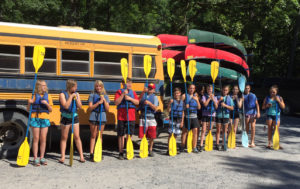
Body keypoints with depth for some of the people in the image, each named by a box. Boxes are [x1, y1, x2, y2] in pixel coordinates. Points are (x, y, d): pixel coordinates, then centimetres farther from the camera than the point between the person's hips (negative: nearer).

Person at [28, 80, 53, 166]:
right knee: (36, 139, 2)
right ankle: (35, 158, 8)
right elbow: (28, 109, 4)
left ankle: (42, 158, 14)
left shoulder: (48, 96, 6)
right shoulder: (34, 96, 2)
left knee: (43, 139, 4)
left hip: (45, 119, 2)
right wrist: (29, 103, -15)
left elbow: (51, 110, 5)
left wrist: (47, 104, -12)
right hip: (35, 118, -2)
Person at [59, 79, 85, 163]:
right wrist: (71, 97, -20)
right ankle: (63, 157, 15)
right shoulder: (62, 94, -9)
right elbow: (66, 106, -20)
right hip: (65, 118, -3)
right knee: (64, 137, 6)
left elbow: (80, 106, -1)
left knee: (77, 137, 5)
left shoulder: (76, 94, 3)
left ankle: (81, 156, 12)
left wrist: (76, 99, -14)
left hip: (74, 117, 3)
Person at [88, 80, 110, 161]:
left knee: (100, 135, 8)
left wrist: (104, 100, -10)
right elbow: (90, 108, -6)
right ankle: (91, 153, 7)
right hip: (93, 116, -2)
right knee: (93, 136, 3)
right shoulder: (92, 95, 2)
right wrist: (98, 103, -17)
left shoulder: (105, 96, 8)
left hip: (102, 116, 2)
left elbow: (107, 109, 2)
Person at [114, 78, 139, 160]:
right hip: (122, 117, -4)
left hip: (131, 117, 4)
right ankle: (121, 153, 12)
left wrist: (130, 98, -12)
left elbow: (137, 102, 4)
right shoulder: (119, 92, 0)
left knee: (129, 135, 9)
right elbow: (116, 102, -11)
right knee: (121, 135, 2)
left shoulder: (133, 92, 13)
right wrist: (123, 94, -18)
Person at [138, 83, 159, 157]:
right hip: (143, 118, 0)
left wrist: (149, 103, -21)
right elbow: (138, 100, -14)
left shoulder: (154, 97, 6)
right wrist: (143, 92, -18)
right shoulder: (143, 95, 8)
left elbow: (155, 108, -5)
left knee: (151, 137, 3)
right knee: (143, 136, 2)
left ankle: (150, 150, 19)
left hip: (151, 118, 0)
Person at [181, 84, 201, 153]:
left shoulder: (195, 96, 14)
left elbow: (199, 107, 9)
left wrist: (197, 100, -5)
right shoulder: (184, 95, 3)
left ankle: (194, 147, 5)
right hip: (186, 116, -3)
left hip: (194, 116, 4)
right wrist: (184, 106, -19)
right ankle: (182, 147, 13)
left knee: (195, 131, -1)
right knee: (185, 131, 2)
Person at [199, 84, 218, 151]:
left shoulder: (214, 97, 9)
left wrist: (213, 99, -9)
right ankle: (201, 145, -10)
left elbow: (216, 107, 1)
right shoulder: (204, 96, -1)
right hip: (205, 115, -3)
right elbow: (205, 104, -15)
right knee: (203, 130, -8)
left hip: (212, 115, 3)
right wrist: (209, 98, -12)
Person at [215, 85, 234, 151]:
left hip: (226, 115, 1)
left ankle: (223, 144, 11)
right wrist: (219, 100, -15)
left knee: (225, 130, 5)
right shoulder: (218, 97, 3)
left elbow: (232, 108, 0)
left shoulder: (229, 98, 6)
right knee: (218, 130, 2)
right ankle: (217, 144, 6)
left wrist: (225, 105, -13)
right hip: (219, 115, -1)